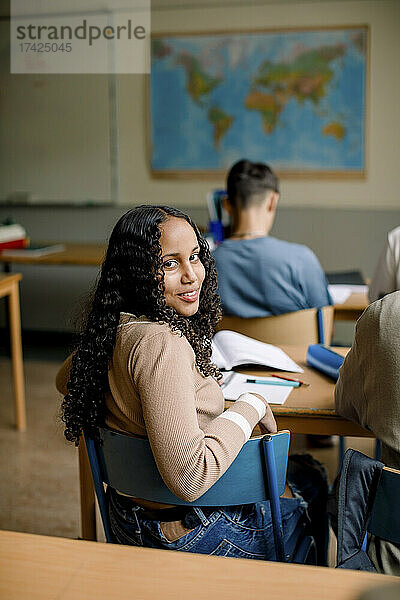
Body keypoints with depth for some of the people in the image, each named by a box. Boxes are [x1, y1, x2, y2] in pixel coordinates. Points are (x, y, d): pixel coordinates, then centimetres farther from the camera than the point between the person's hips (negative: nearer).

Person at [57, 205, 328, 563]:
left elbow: (67, 380, 18)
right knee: (311, 484, 21)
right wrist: (250, 407, -23)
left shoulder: (114, 329, -5)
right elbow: (188, 478, -36)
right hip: (185, 535, -8)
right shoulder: (161, 344, -32)